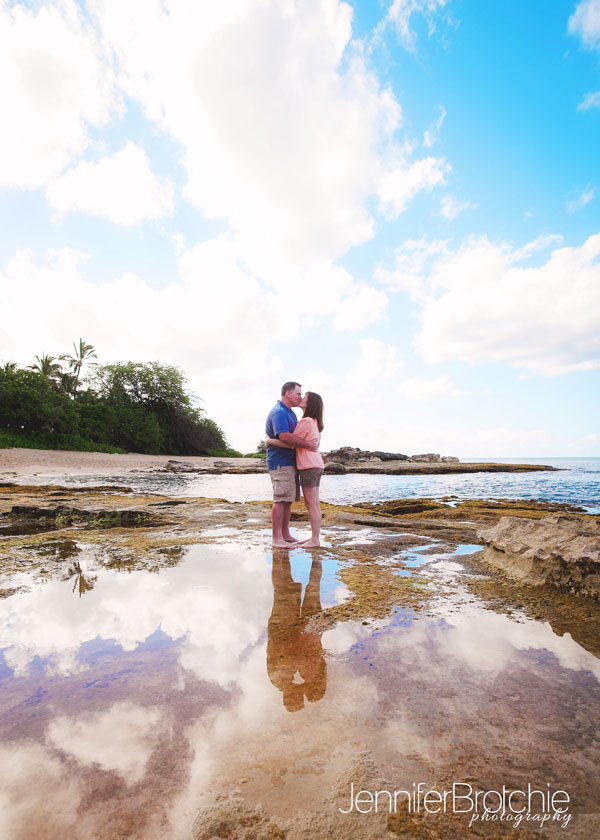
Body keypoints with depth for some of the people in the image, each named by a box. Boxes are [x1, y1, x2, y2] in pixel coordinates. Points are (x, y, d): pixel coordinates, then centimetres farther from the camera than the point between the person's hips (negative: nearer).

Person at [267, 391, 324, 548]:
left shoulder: (306, 421, -13)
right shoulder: (315, 422, 16)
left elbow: (290, 443, -14)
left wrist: (270, 441, -3)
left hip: (309, 467, -9)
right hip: (317, 466, 9)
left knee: (311, 504, -5)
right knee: (314, 504, 12)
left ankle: (315, 540, 1)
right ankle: (315, 537, 17)